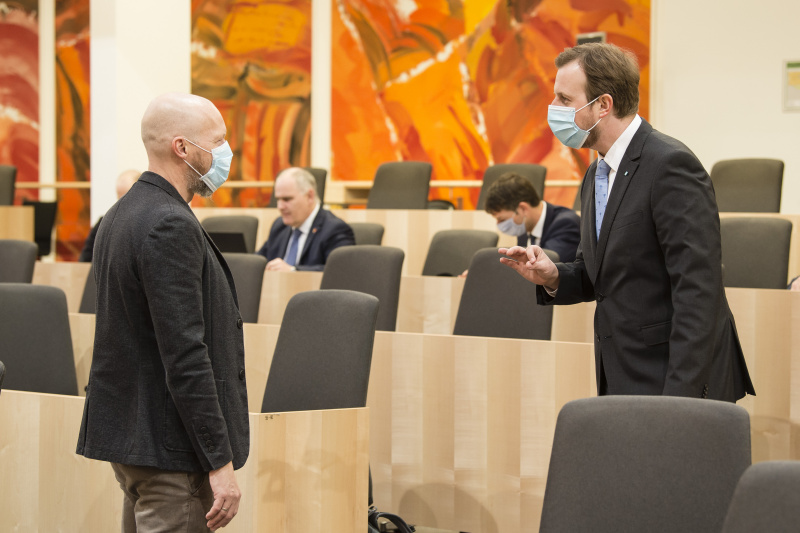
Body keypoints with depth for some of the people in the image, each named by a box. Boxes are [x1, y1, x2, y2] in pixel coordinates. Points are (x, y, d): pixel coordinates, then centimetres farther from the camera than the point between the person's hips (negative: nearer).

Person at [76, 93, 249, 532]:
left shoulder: (122, 216, 14)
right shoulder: (170, 226, -18)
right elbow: (185, 356, -23)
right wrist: (220, 463, -21)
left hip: (126, 429, 10)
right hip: (170, 447, -10)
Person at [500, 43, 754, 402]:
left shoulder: (671, 165, -16)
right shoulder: (597, 175, 14)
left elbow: (697, 289, -21)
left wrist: (679, 397, -26)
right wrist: (552, 278, 0)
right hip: (622, 383, 8)